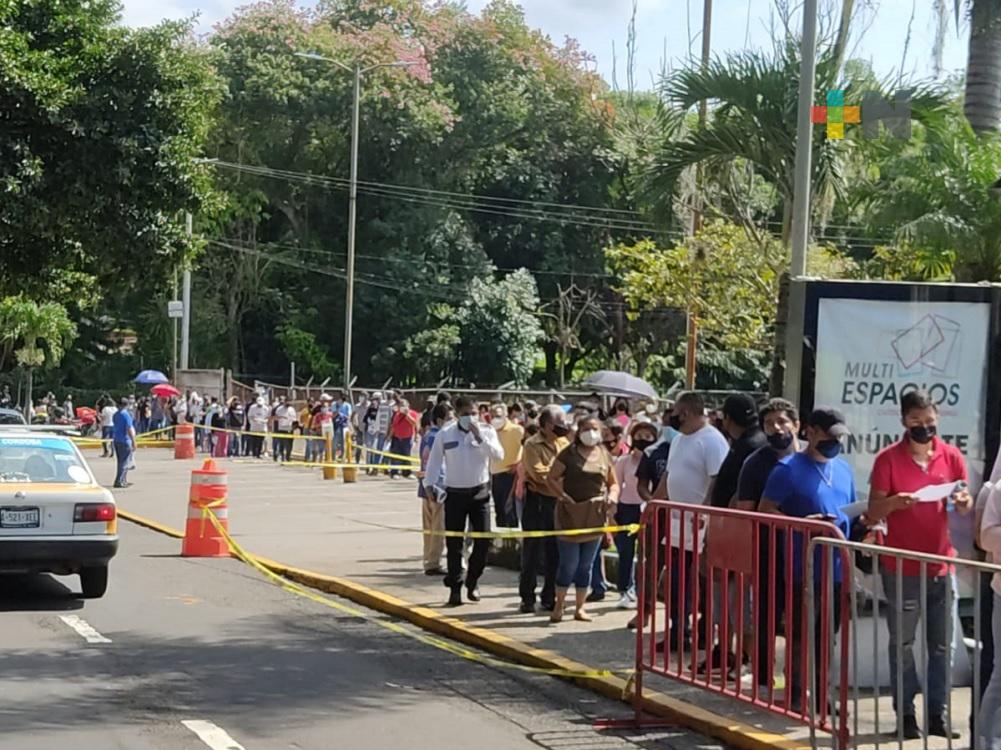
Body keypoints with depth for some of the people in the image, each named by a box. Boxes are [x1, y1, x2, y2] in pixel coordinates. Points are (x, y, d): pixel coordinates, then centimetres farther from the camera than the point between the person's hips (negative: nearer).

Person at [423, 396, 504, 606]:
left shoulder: (486, 431, 0)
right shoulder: (445, 434, 0)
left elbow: (498, 454, -15)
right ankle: (455, 588, 10)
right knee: (454, 543, 2)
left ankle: (472, 582, 16)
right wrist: (429, 483, -9)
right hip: (455, 494, 0)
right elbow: (435, 460, 2)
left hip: (480, 492, 0)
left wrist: (480, 438, -22)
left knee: (484, 539, -3)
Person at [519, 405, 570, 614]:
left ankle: (549, 597, 18)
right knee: (532, 551, 0)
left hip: (558, 502, 5)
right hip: (537, 501, -5)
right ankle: (528, 598, 6)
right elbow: (539, 473, -17)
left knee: (555, 553, 9)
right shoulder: (532, 445, -7)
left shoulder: (564, 444, 10)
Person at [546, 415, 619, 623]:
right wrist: (564, 497, -15)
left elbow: (613, 483, 16)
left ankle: (580, 608, 18)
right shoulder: (569, 453, -3)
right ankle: (559, 606, 10)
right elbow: (552, 478, -4)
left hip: (595, 515, 4)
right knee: (569, 563, -4)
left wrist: (612, 496, -5)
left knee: (586, 565, 9)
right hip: (570, 514, -4)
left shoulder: (605, 455, 9)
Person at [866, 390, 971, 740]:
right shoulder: (888, 459, -6)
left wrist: (963, 501, -14)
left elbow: (966, 505, 9)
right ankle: (905, 714, 11)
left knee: (942, 645, 7)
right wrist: (894, 502, -26)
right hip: (901, 567, -3)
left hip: (941, 565, 3)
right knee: (902, 643, 4)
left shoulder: (951, 456, 2)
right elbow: (873, 513, -6)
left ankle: (938, 713, 15)